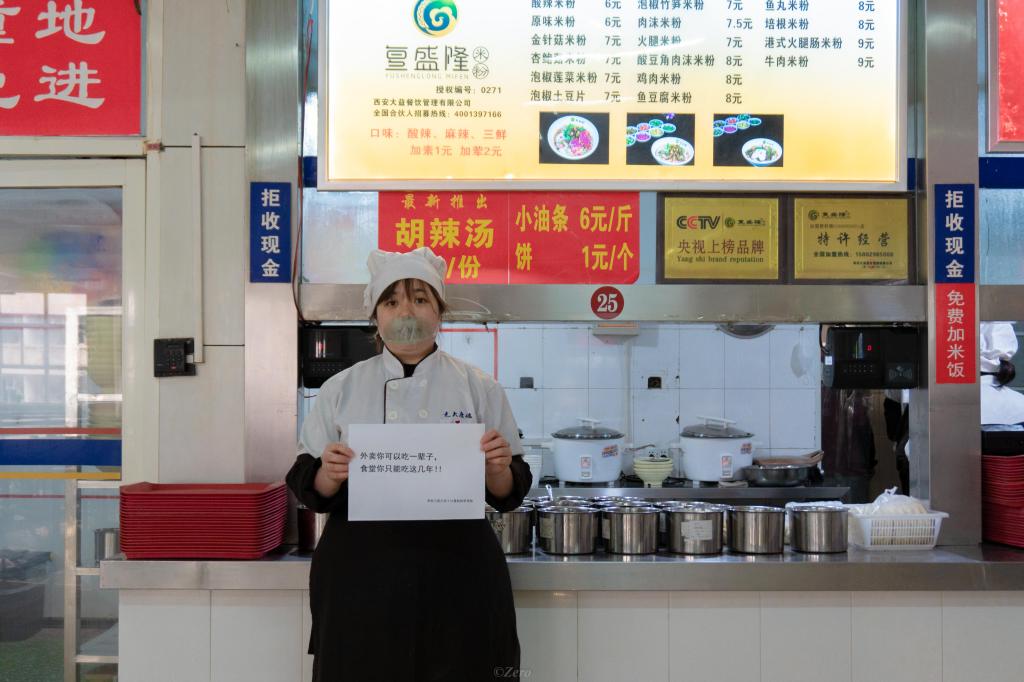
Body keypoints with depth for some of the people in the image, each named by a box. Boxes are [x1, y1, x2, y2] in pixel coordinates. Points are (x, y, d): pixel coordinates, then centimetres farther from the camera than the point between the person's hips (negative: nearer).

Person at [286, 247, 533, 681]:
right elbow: (309, 489, 5)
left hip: (457, 576, 0)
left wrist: (497, 470, -16)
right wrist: (330, 474, -16)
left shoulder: (479, 388, 4)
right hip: (361, 576, 1)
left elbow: (509, 494, 5)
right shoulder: (341, 389, 5)